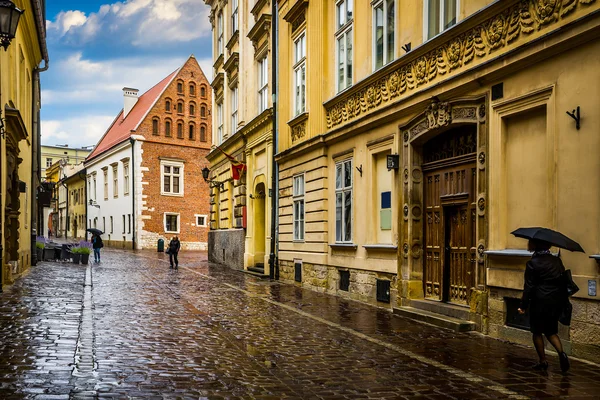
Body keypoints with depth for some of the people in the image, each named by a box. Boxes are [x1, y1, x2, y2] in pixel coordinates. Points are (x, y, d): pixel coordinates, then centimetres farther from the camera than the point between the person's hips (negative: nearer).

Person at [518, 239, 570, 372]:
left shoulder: (533, 263, -12)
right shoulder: (557, 261, 5)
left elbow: (529, 287, -13)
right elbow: (563, 282, 8)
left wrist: (523, 306, -7)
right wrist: (563, 300, 17)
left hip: (540, 301, -5)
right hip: (556, 301, 5)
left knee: (537, 332, 11)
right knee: (551, 331, 18)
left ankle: (543, 361, 14)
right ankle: (561, 352, -4)